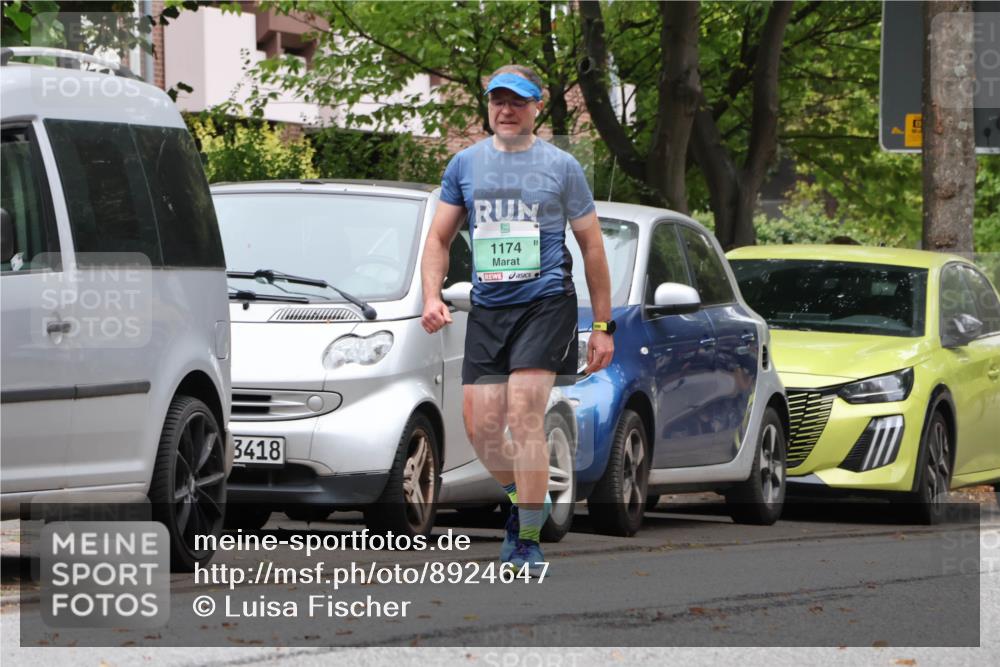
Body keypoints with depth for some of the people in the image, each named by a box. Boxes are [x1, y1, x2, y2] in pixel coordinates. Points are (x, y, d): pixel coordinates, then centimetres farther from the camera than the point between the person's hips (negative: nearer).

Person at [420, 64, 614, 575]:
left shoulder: (561, 167, 4)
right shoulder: (465, 164, 11)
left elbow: (592, 247, 8)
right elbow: (439, 239, 14)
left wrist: (602, 326, 4)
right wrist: (432, 298, -3)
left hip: (545, 302, -4)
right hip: (486, 308, 4)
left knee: (525, 416, -16)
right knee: (480, 427, -3)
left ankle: (529, 541, -10)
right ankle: (524, 498, 27)